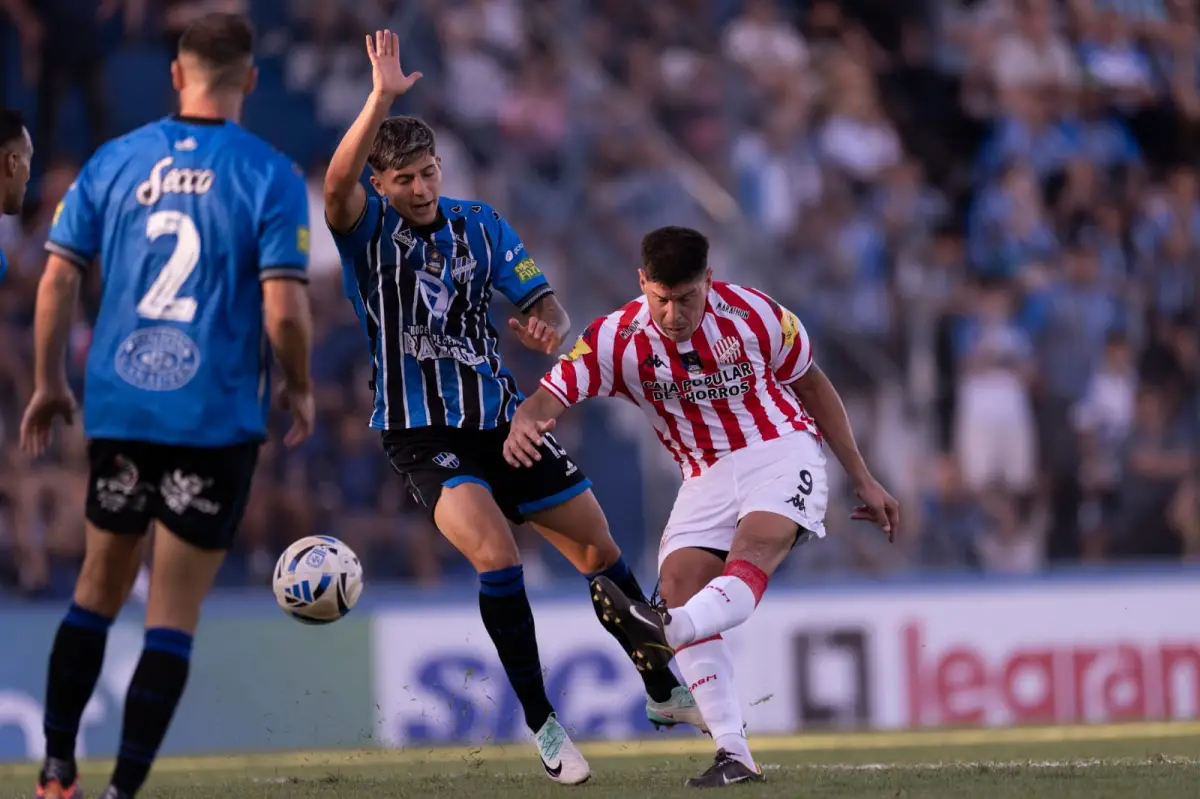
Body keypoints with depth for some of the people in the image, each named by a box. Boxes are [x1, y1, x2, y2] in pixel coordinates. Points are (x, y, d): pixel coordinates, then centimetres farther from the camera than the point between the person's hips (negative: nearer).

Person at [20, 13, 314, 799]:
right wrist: (301, 391, 4)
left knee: (99, 587, 20)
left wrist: (50, 384, 14)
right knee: (174, 614, 3)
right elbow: (284, 310, -13)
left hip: (118, 409, 3)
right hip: (217, 418, -3)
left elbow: (59, 278, 2)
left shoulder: (115, 161, 3)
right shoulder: (269, 175, -7)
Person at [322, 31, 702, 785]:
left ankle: (666, 692, 29)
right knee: (496, 555, -26)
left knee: (600, 549, 10)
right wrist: (382, 99, -43)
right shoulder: (368, 228, -9)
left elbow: (543, 302, 0)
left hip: (500, 419, 5)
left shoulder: (480, 224, 2)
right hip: (422, 434, -5)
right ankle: (542, 723, -16)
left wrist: (547, 324, -25)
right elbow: (338, 182, -32)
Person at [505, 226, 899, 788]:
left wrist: (863, 481, 8)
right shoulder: (616, 340, -11)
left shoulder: (754, 315, -11)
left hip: (781, 452, -2)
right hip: (706, 479, 3)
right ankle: (734, 756, -22)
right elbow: (548, 397, -19)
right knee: (679, 581, -20)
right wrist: (523, 426, -46)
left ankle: (665, 633, -62)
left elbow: (813, 385, 5)